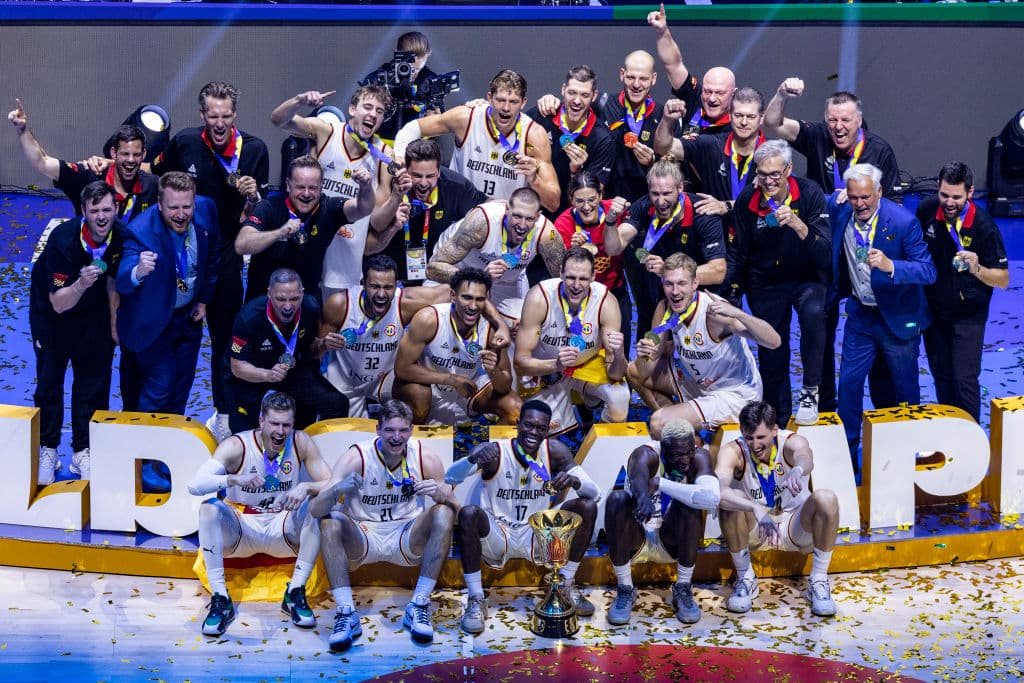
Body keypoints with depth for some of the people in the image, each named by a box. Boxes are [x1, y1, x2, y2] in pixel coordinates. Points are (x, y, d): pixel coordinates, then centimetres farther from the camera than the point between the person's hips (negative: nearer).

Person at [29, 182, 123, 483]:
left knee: (94, 381, 3)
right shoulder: (63, 239, -33)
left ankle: (83, 452, 13)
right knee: (49, 381, 2)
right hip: (50, 312, -3)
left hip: (93, 314, 3)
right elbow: (58, 303, -31)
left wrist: (115, 322, 8)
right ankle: (47, 451, 15)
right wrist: (82, 284, -50)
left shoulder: (121, 236, -19)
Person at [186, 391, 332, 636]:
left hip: (282, 529, 2)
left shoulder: (301, 442, -9)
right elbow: (194, 485, -28)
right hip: (240, 530, -2)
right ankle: (220, 599, -28)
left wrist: (306, 488, -34)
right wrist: (234, 480, -46)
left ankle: (295, 593, -20)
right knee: (209, 508, -30)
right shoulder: (237, 446, -17)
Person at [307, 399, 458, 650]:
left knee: (443, 513, -25)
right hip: (362, 539, -1)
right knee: (330, 521, -29)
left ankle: (419, 606, -22)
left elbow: (455, 507, -8)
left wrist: (441, 493, -32)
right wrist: (337, 490, -45)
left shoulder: (425, 457, -10)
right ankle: (346, 614, -29)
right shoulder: (356, 457, -16)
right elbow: (314, 510, -23)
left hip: (408, 540, 1)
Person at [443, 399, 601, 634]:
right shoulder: (495, 452, -15)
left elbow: (595, 494, -8)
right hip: (497, 534, -3)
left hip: (536, 535, 3)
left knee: (588, 507, -15)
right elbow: (450, 477, -28)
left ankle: (566, 586, 0)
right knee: (468, 513, -34)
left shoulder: (554, 451, -6)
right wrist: (474, 459, -49)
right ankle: (476, 601, -23)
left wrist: (574, 480, -32)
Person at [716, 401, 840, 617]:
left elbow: (805, 459, -45)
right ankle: (745, 579, -10)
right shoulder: (733, 451, -20)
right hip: (753, 532, 0)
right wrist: (755, 509, -56)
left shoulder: (792, 442, -19)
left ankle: (819, 582, -13)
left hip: (795, 528, 0)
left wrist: (798, 471, -71)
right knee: (731, 502, -31)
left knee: (826, 499, -29)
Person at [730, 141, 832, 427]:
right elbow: (738, 253, 2)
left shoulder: (809, 193, -16)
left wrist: (797, 224, -38)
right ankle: (778, 421, 24)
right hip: (765, 283, 3)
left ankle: (810, 392, -20)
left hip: (807, 278, -3)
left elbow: (826, 250, -24)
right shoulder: (747, 200, -10)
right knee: (771, 354, 5)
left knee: (813, 313, -35)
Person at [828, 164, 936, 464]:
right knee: (849, 382, 7)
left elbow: (928, 271, -28)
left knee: (905, 387, 11)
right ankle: (846, 452, 21)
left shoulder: (904, 222, -25)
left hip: (898, 318, -4)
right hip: (860, 313, 4)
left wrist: (890, 266, -44)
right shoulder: (838, 208, -11)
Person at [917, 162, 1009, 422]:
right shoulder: (926, 210, -12)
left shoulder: (984, 226, -23)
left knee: (964, 381, -8)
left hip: (968, 315, -4)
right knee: (941, 377, 15)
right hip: (932, 310, 4)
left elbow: (1003, 280, -16)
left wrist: (976, 269, -36)